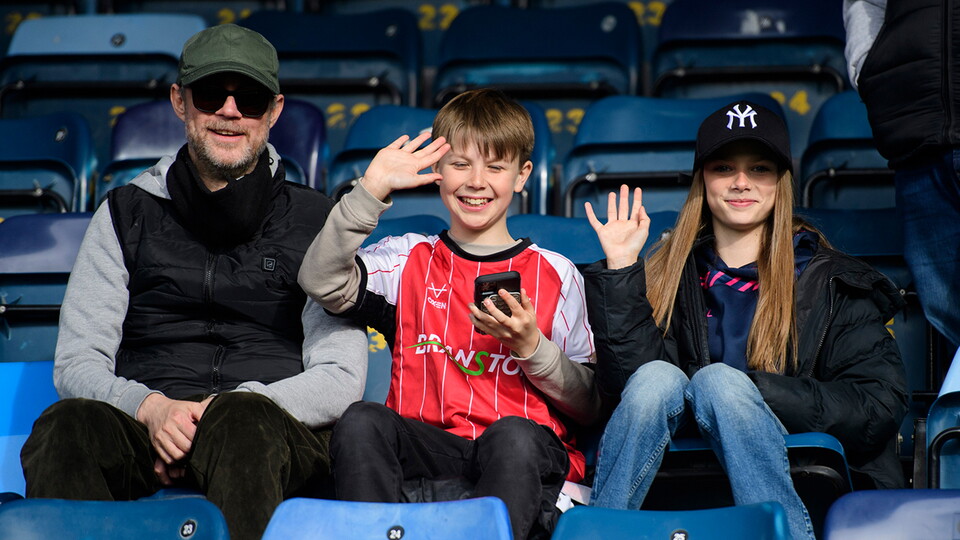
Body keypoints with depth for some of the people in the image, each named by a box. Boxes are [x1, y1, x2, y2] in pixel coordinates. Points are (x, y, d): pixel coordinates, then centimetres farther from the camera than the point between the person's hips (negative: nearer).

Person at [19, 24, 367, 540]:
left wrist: (228, 412, -12)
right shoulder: (127, 212, 19)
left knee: (245, 421, -38)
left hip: (275, 436, -1)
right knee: (67, 425, -33)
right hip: (146, 433, 1)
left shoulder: (315, 220, 15)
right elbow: (76, 362, 12)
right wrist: (150, 407, -11)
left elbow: (340, 379, 6)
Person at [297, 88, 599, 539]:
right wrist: (372, 190, -7)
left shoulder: (556, 275, 14)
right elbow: (321, 282, -5)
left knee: (514, 435, -36)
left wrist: (531, 347, -6)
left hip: (527, 452, -1)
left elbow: (590, 407, 10)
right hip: (425, 448, 1)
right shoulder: (408, 261, 16)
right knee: (361, 421, -29)